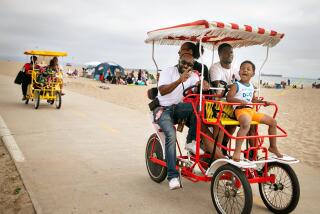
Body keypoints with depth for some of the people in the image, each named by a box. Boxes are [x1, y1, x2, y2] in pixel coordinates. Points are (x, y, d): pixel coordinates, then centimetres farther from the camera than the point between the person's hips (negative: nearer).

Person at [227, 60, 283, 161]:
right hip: (240, 110, -8)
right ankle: (237, 151, -38)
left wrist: (262, 102, 14)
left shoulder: (251, 86, 20)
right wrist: (240, 101, -27)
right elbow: (229, 97, -12)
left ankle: (273, 147, 23)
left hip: (252, 110, 8)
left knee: (273, 121, 9)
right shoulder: (236, 85, -2)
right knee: (246, 123, -41)